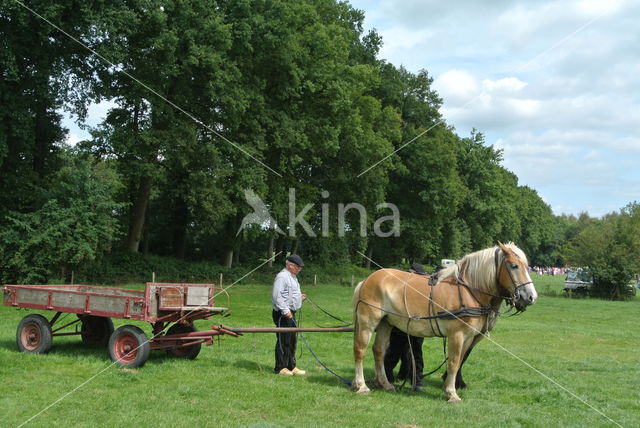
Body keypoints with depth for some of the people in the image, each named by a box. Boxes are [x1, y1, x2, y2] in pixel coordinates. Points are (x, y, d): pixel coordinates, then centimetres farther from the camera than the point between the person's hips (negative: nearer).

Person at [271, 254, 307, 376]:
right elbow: (277, 296, -21)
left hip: (290, 313, 10)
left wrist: (299, 297, 14)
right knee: (283, 341, -5)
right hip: (283, 314, -10)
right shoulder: (282, 277, -14)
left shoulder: (292, 277, 19)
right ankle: (280, 368, 2)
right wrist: (285, 311, -24)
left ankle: (291, 366, 23)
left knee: (292, 340, 14)